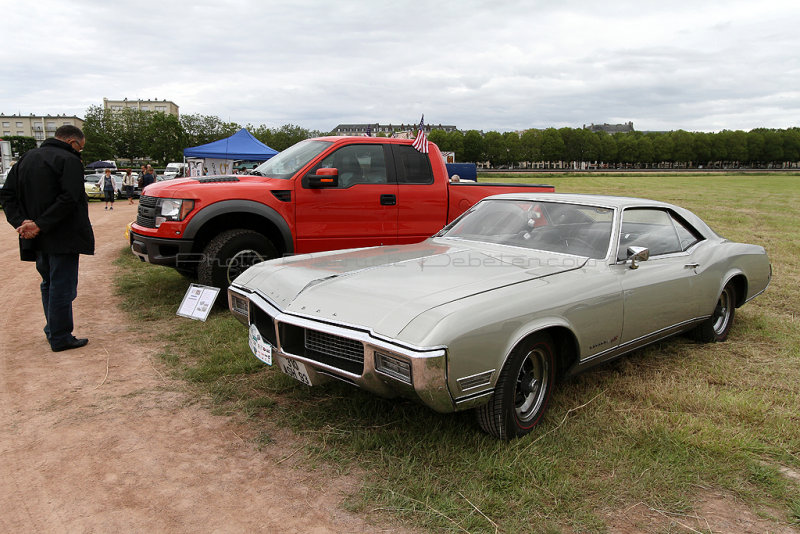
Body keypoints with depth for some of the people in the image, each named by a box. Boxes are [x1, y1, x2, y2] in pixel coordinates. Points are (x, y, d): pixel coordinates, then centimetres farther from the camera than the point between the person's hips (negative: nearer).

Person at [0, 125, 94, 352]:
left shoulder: (26, 158, 14)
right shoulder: (69, 160, -12)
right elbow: (68, 199, -25)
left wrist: (21, 221, -4)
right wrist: (39, 225, -22)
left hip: (38, 239, 8)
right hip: (61, 238, -8)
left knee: (48, 284, 19)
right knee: (62, 287, -1)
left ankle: (53, 331, 29)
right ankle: (60, 338, 5)